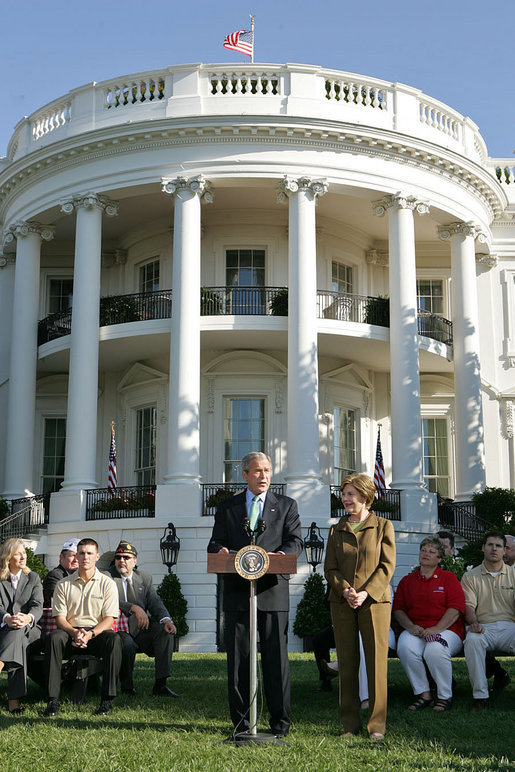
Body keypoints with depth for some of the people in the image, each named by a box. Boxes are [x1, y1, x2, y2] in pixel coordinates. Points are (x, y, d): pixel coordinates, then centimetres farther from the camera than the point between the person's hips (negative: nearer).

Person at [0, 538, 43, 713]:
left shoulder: (33, 578, 13)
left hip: (28, 630, 0)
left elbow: (37, 605, -2)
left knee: (17, 632, -37)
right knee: (18, 642, -36)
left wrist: (29, 617, -28)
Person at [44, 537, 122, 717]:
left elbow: (109, 619, -2)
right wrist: (75, 632, -18)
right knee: (54, 638, -32)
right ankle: (53, 700, -32)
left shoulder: (107, 584, 5)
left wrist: (90, 634, -20)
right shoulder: (64, 584, 9)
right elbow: (59, 617, 3)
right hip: (71, 631, 1)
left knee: (114, 639, -34)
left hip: (97, 633, -1)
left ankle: (107, 699, -32)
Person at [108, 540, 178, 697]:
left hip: (141, 628, 4)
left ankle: (160, 684, -21)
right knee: (127, 643, -35)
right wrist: (134, 608, -25)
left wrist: (166, 619, -17)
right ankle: (127, 688, -11)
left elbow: (155, 602, 3)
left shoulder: (145, 578, 15)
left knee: (166, 632, -21)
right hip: (119, 630, -4)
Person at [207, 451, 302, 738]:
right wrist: (221, 551, -14)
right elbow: (215, 543, 10)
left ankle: (280, 722, 7)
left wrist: (279, 556, -20)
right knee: (238, 658, 3)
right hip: (237, 592, 1)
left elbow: (295, 541, 1)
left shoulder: (286, 505, 12)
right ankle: (241, 722, 11)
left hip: (273, 591, -1)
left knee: (276, 657, -1)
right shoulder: (227, 507, 15)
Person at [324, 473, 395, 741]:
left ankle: (376, 725, 3)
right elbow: (330, 568, 8)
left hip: (375, 601, -3)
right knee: (347, 663, 4)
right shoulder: (337, 530, 13)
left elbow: (387, 565, -2)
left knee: (376, 662, -4)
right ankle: (350, 724, 12)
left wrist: (365, 593, -14)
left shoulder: (383, 526, 4)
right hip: (342, 603, 3)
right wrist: (345, 590, -11)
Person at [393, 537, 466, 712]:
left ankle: (445, 696, -16)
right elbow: (398, 609, 12)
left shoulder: (449, 578, 10)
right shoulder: (407, 581, 19)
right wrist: (410, 626, -8)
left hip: (446, 630, -3)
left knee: (435, 650, -36)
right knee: (405, 647, -32)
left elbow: (456, 608, -2)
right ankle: (422, 694, -18)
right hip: (415, 630, 3)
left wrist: (436, 628, -15)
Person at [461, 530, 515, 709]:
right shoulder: (470, 576, 14)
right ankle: (480, 695, -29)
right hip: (483, 627, 0)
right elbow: (468, 605, 3)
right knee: (472, 639, -35)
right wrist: (473, 623, -20)